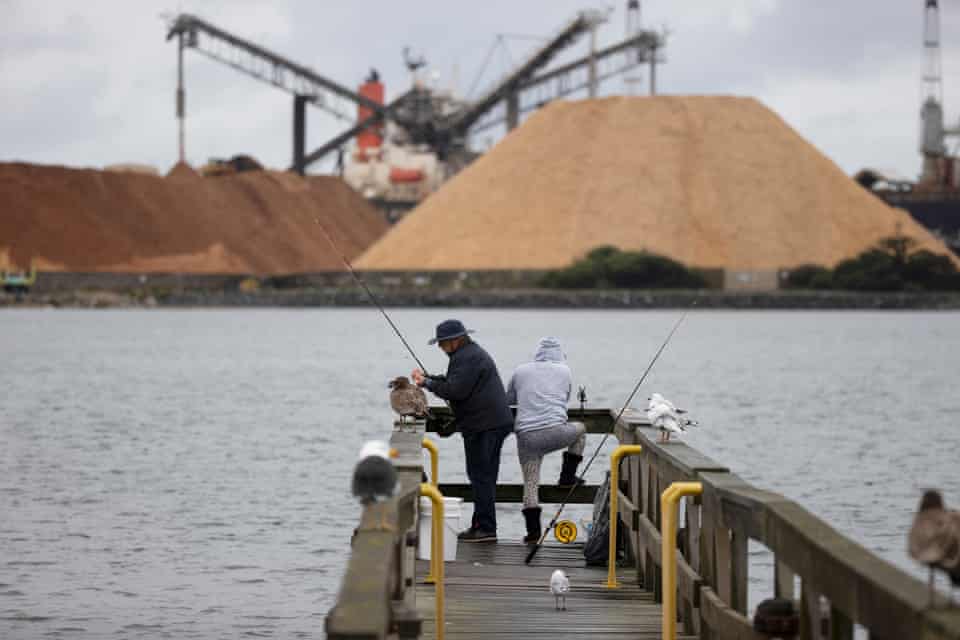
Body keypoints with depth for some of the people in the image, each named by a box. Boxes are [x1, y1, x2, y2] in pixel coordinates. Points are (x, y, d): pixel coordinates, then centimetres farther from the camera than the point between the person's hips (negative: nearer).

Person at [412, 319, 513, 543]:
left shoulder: (468, 358, -15)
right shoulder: (471, 353, 21)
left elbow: (455, 390, -22)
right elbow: (452, 381, 26)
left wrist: (427, 383, -11)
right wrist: (426, 377, 16)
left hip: (483, 424, -11)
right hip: (493, 423, 11)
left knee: (481, 475, -8)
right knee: (484, 476, 14)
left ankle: (486, 528, -8)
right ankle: (482, 525, 20)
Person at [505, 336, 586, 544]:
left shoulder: (521, 371, 14)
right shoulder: (564, 371, 13)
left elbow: (508, 399, 26)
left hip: (526, 435, 1)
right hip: (555, 430, -1)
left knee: (530, 483, 7)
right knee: (580, 430, 30)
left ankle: (533, 531, 2)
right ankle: (567, 476, 27)